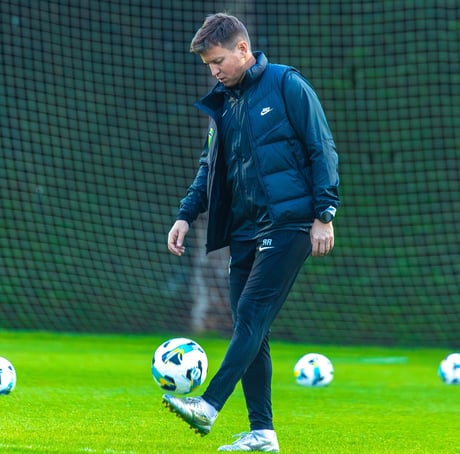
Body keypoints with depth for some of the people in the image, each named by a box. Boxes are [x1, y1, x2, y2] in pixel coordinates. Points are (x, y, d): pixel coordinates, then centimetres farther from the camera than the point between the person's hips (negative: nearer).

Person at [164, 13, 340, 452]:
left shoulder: (287, 86, -4)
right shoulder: (222, 103, 16)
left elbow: (322, 150, -5)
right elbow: (210, 166, 22)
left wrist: (324, 214, -10)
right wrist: (186, 214, 10)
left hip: (288, 223, -7)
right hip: (245, 229, 8)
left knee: (251, 314, -16)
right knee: (249, 327, 4)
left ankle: (208, 406, -26)